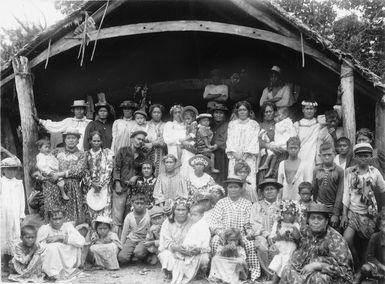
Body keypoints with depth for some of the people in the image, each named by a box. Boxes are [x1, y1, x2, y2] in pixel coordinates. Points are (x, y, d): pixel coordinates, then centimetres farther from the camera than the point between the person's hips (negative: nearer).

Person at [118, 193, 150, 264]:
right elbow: (124, 233, 12)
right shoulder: (129, 217, 3)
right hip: (131, 240, 2)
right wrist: (121, 247, 11)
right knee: (122, 258, -23)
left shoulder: (149, 215, -7)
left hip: (143, 240, -2)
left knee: (138, 252, -36)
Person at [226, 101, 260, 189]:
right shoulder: (232, 124, 17)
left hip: (249, 157, -2)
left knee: (249, 178, -12)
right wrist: (235, 153, -7)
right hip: (234, 157, 2)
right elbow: (230, 140, 9)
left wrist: (245, 154, -10)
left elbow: (254, 140, 1)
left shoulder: (254, 124, 10)